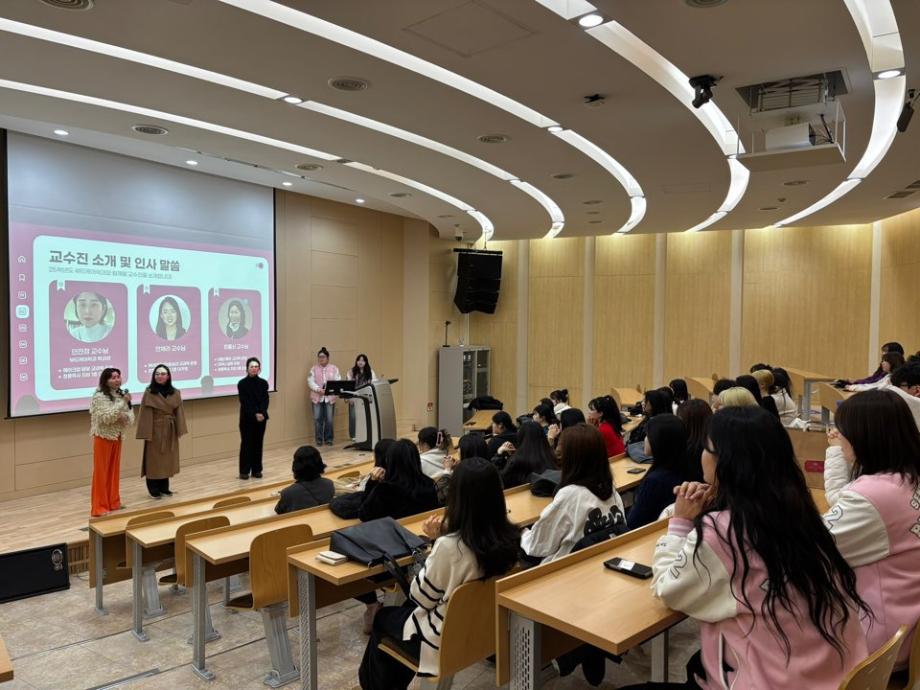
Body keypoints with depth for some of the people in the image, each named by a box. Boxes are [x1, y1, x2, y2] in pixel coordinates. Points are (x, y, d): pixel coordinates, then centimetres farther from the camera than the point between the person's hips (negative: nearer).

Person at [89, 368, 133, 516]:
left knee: (114, 470, 12)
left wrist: (125, 417, -16)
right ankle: (99, 507, 7)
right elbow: (107, 417, -25)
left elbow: (131, 417, 6)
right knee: (101, 472, 0)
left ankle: (113, 502, 23)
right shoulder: (99, 396, -14)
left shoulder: (120, 395, 7)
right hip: (104, 437, -6)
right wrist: (123, 403, -26)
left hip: (117, 437, 6)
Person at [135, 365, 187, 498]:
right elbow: (145, 415, -10)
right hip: (155, 430, -4)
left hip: (170, 431, 4)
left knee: (167, 459, 11)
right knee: (154, 460, 3)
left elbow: (178, 413, 4)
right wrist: (146, 433, -14)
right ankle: (154, 489, 13)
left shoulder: (175, 393, 3)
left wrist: (180, 430, -1)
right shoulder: (149, 393, -9)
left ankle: (164, 487, 22)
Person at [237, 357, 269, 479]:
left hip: (261, 417, 3)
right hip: (247, 418, -3)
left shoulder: (263, 383, 4)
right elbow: (244, 402, -11)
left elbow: (265, 400, -2)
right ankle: (244, 471, 8)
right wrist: (254, 414, -20)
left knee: (258, 443, 7)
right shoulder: (242, 383, -5)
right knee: (246, 444, 0)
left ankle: (257, 470, 15)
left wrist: (261, 413, -18)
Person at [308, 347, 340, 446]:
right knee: (317, 419, -1)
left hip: (330, 397, 0)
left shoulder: (334, 368, 7)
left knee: (329, 419, 1)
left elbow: (338, 381, 1)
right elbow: (310, 381, -2)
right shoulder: (314, 369, 7)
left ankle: (328, 438, 12)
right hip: (317, 397, 0)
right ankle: (318, 439, 9)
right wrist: (318, 389, -18)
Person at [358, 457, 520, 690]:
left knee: (383, 618, 23)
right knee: (406, 609, 29)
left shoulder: (449, 546, -33)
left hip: (446, 638, -6)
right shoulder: (510, 537, -14)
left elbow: (420, 598, -16)